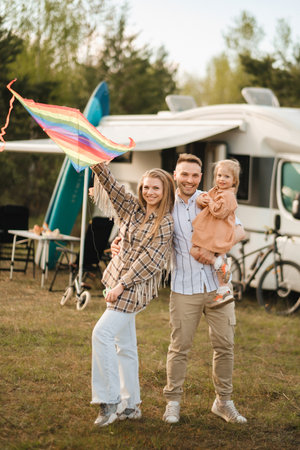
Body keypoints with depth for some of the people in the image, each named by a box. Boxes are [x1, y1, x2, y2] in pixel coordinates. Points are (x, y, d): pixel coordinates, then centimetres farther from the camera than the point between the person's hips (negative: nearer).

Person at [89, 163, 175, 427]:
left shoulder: (165, 223, -10)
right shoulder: (133, 207, 10)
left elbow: (149, 259, -14)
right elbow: (111, 184, 2)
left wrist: (122, 285, -17)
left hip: (135, 286, -7)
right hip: (118, 280, 7)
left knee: (102, 333, -18)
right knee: (124, 343, 11)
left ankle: (110, 401, -12)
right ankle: (130, 405, 19)